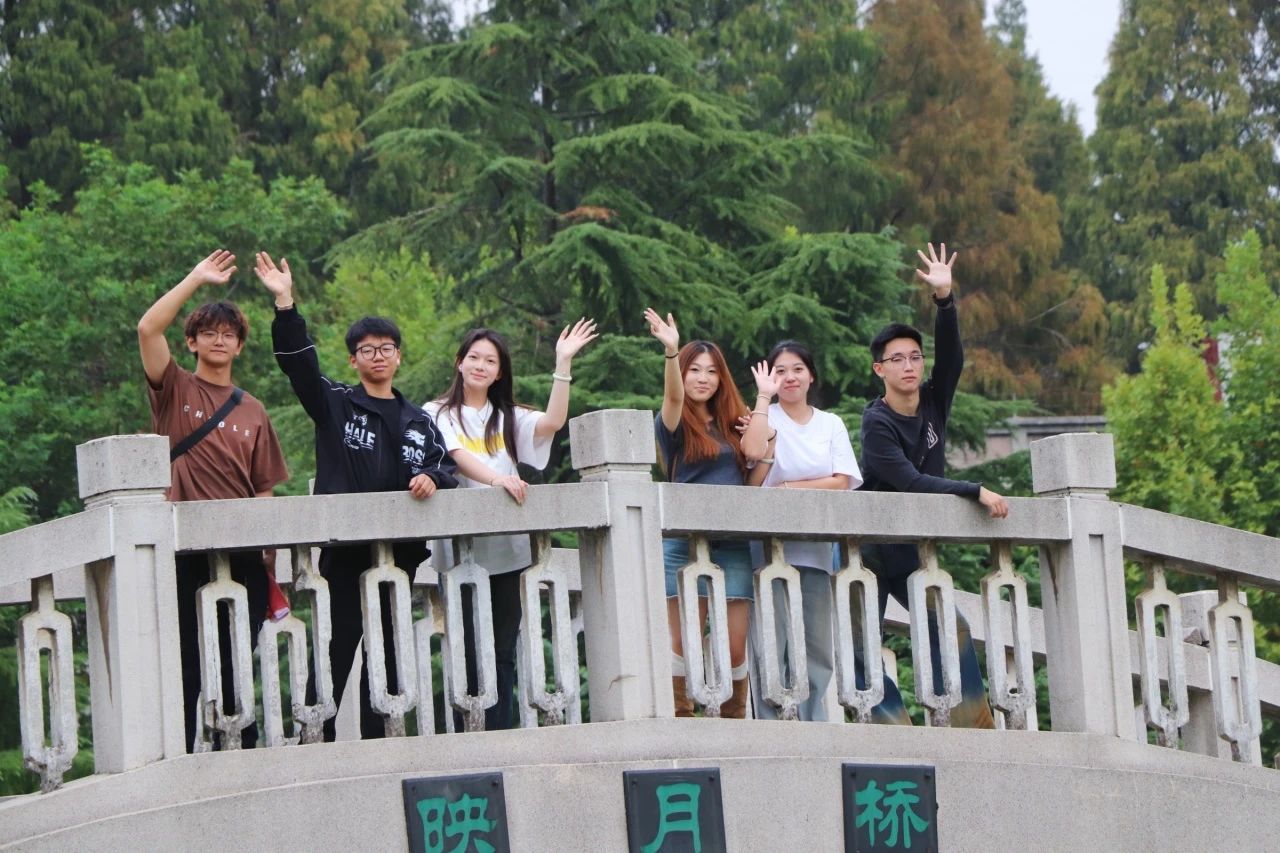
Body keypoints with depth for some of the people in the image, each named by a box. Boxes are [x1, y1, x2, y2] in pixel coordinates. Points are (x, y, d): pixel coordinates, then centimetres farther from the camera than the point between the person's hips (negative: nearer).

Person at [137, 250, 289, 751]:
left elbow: (264, 489, 15)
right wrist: (197, 279, -5)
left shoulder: (252, 412, 16)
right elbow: (148, 329, -9)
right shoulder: (175, 391, 7)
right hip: (185, 553, -3)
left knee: (237, 668, 5)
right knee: (186, 667, -4)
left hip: (242, 554, 3)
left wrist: (273, 558, 7)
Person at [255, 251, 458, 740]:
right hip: (344, 548, -4)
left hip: (400, 547, 4)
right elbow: (299, 365, -5)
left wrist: (432, 477, -9)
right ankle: (315, 742, -8)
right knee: (335, 647, -8)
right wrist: (285, 306, -17)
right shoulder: (335, 405, 7)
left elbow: (445, 467, 15)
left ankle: (379, 744, 11)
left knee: (388, 650, 7)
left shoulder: (418, 421, 19)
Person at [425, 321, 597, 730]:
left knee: (503, 652, 3)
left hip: (508, 550, 4)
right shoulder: (439, 415, 6)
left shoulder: (508, 419, 18)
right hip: (462, 550, -4)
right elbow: (456, 457, -12)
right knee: (469, 651, -6)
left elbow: (552, 422, -1)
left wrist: (563, 363, -7)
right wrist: (495, 478, -30)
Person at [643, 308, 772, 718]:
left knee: (734, 646, -1)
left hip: (733, 545, 3)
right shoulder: (675, 425, 6)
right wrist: (671, 350, -33)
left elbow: (755, 452, -1)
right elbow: (674, 396, -16)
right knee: (685, 643, -5)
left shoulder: (732, 423, 18)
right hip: (684, 543, -3)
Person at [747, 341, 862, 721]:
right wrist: (764, 397, -11)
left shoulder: (831, 424, 16)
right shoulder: (765, 417, 7)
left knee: (819, 648, -1)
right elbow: (755, 477, -11)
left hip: (816, 548, 3)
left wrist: (789, 487, -9)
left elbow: (842, 482, 3)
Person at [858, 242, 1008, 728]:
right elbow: (911, 483, -24)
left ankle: (976, 730, 2)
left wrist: (945, 300, -30)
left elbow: (950, 356, -16)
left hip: (914, 549, 6)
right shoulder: (876, 423, -16)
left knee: (952, 630, 0)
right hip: (870, 548, -6)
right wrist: (976, 493, -27)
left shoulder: (932, 402, 1)